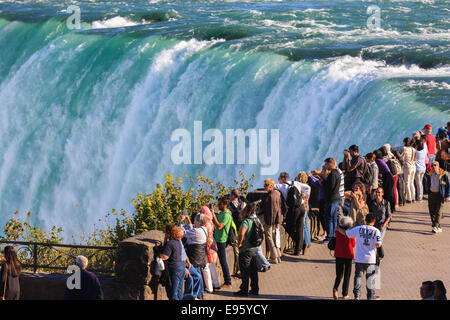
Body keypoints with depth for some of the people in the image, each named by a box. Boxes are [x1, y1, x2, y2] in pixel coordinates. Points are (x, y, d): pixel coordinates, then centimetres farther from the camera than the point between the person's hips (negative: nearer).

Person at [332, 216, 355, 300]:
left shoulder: (338, 232, -6)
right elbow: (353, 245, -1)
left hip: (339, 255, 2)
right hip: (348, 255, -2)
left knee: (339, 274, 11)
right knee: (347, 275, 11)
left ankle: (335, 288, -16)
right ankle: (345, 294, 13)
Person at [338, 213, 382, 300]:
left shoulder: (358, 229, -2)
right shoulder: (376, 231, -7)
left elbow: (345, 233, 2)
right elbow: (378, 245, -16)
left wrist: (338, 228, 21)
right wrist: (379, 243, 8)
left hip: (359, 258, 1)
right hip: (371, 260, -1)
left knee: (358, 276, 11)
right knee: (370, 278, 12)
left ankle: (357, 295, 9)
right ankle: (370, 296, 19)